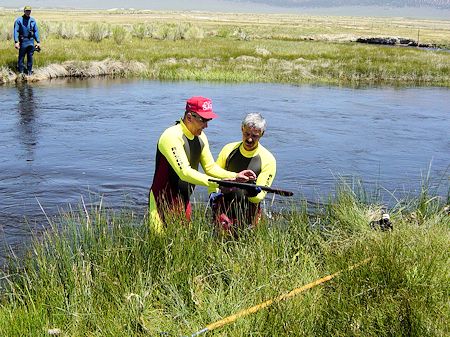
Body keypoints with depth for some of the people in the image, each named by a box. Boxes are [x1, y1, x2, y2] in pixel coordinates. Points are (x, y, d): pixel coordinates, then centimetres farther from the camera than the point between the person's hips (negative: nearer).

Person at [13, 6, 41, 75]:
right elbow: (16, 31, -7)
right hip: (23, 41, -3)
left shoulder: (33, 20, 7)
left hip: (31, 41, 3)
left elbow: (36, 31, 10)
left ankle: (29, 71, 17)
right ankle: (21, 71, 7)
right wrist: (16, 42, -17)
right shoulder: (19, 20, -4)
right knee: (21, 57, 0)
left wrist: (38, 42, 5)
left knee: (30, 57, 8)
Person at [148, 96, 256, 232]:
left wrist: (235, 176, -8)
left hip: (184, 200, 8)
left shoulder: (200, 137, 5)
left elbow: (210, 167, 9)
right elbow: (184, 172, -29)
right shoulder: (172, 136, -21)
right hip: (164, 201, -8)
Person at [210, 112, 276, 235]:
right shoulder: (229, 149, 0)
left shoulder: (268, 160, -8)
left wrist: (254, 194, -33)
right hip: (223, 209, 1)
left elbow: (260, 196, -10)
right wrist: (213, 193, -7)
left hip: (247, 216, -1)